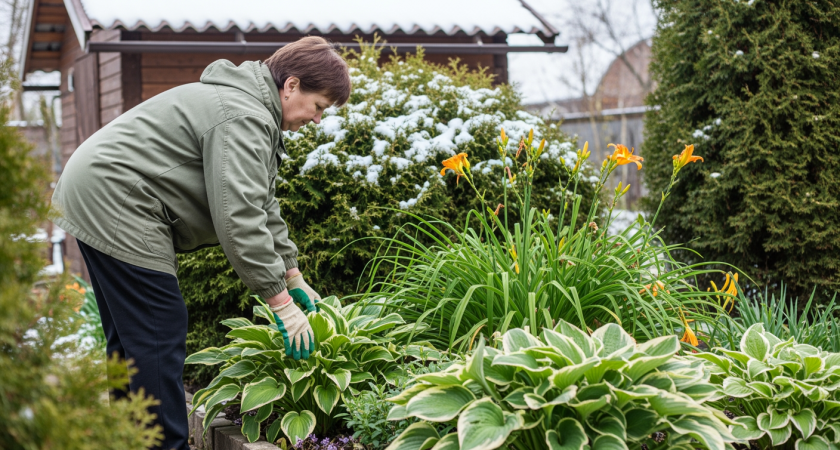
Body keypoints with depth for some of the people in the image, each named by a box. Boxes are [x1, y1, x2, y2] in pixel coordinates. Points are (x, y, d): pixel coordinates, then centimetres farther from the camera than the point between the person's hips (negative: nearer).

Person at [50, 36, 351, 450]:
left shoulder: (257, 114, 16)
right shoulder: (243, 117, -19)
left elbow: (261, 204, 21)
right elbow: (239, 218, -26)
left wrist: (294, 278, 19)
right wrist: (281, 303, -21)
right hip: (113, 203, -12)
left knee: (129, 332, 16)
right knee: (159, 334, -10)